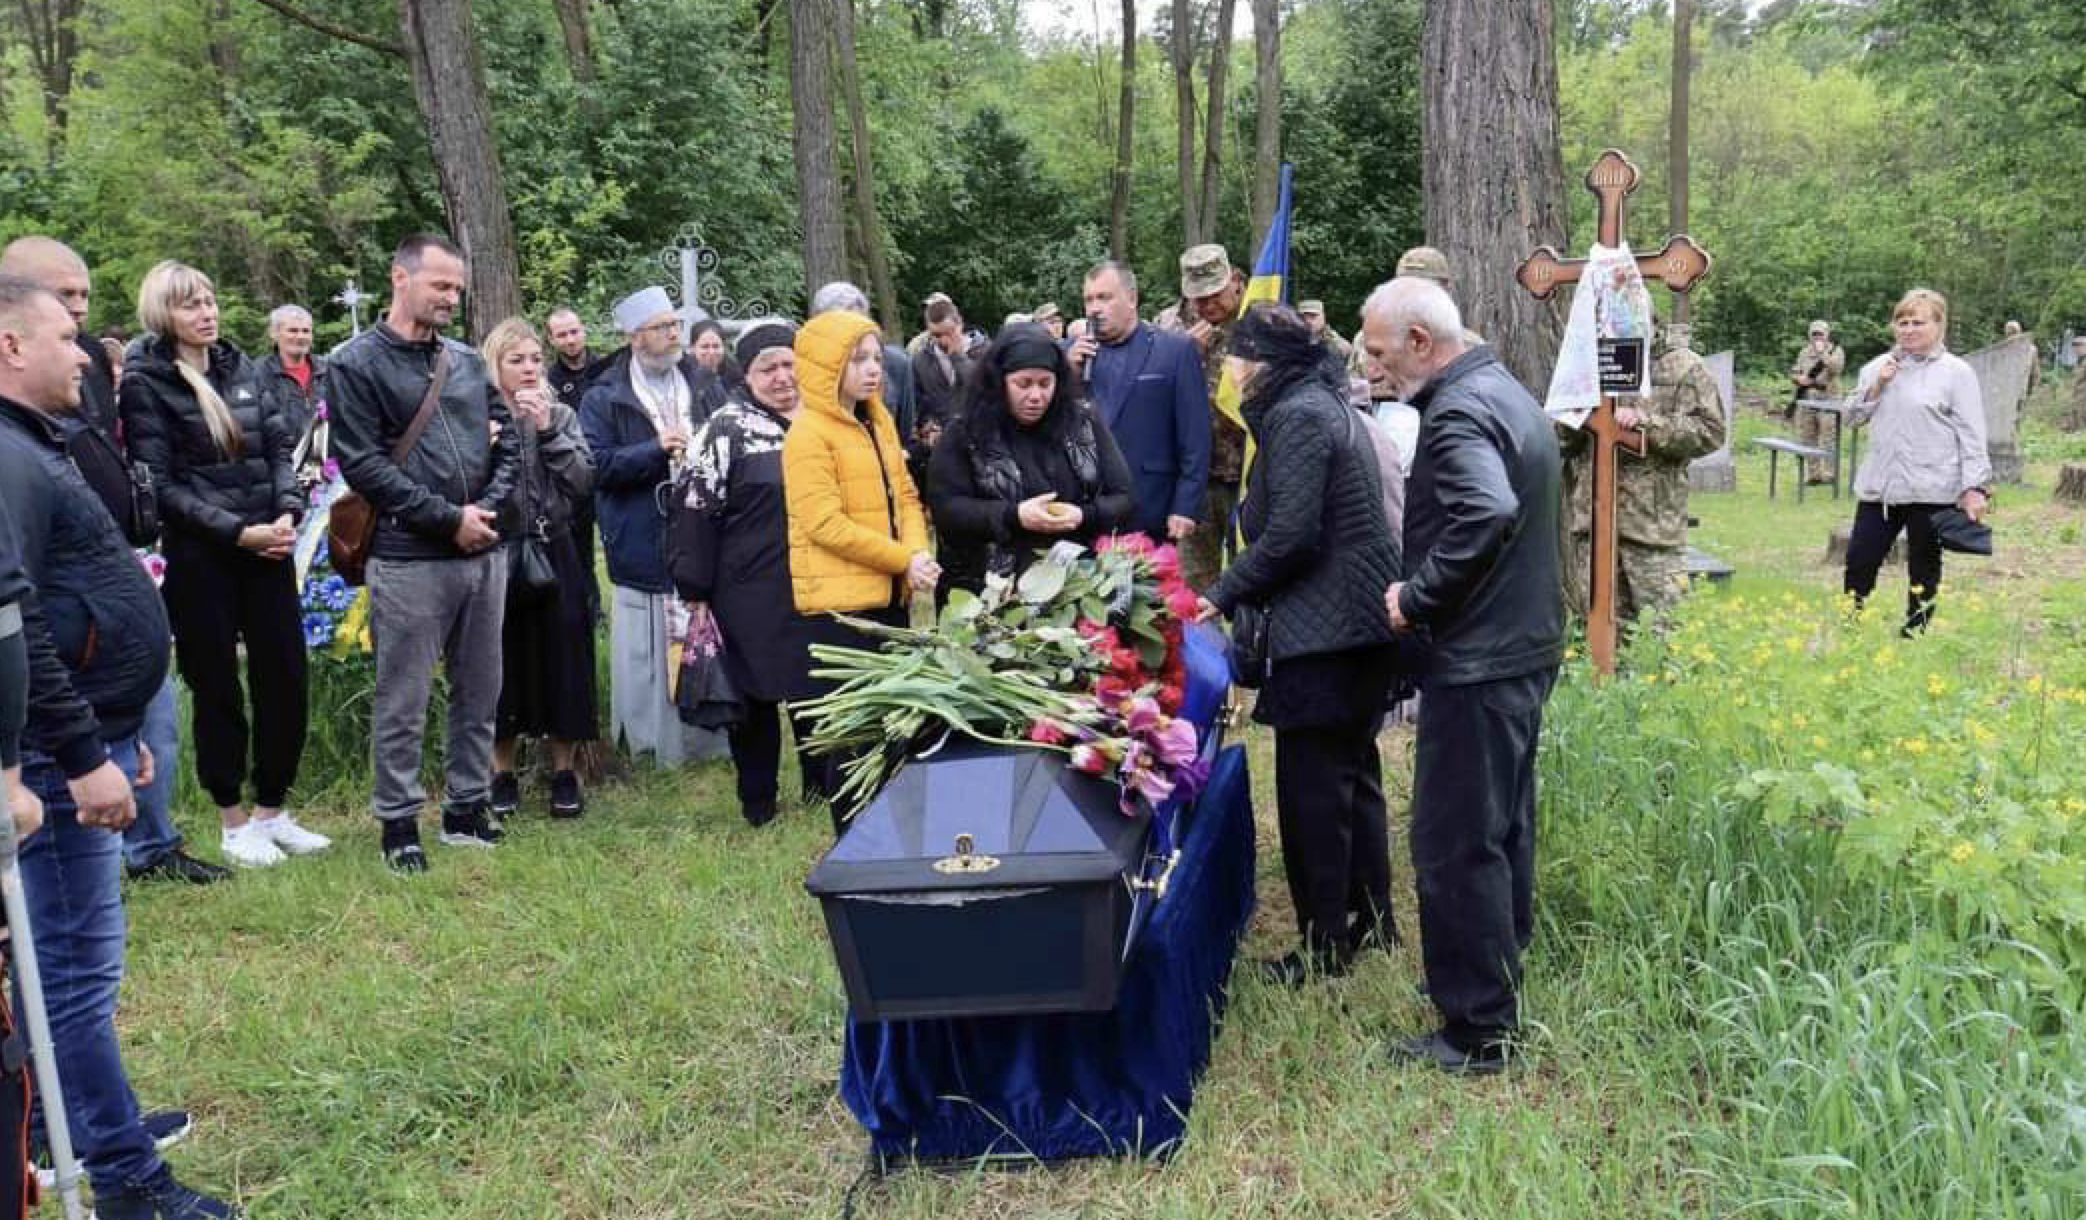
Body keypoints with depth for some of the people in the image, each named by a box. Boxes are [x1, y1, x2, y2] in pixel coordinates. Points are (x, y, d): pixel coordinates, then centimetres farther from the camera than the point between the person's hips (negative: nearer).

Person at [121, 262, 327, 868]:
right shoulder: (145, 383, -4)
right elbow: (160, 484, -10)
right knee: (218, 688, 5)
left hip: (268, 546, 5)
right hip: (200, 558, -4)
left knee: (286, 679, 5)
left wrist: (288, 512, -6)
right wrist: (237, 531, -16)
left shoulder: (238, 366, 11)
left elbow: (279, 446, 11)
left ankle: (272, 811, 20)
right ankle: (234, 823, 18)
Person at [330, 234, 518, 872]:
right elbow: (362, 463, -11)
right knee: (402, 701, 2)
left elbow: (507, 443, 15)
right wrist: (448, 518, -14)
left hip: (484, 553, 6)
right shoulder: (357, 363, -4)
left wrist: (485, 509, -3)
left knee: (479, 693, 12)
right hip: (409, 558, -6)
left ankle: (467, 807, 25)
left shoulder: (467, 361, 14)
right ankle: (399, 821, 14)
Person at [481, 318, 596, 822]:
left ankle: (563, 772, 18)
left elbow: (583, 482, -3)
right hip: (499, 555, -2)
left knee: (562, 662, 5)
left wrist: (548, 431, -10)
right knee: (504, 666, 4)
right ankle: (503, 775, 19)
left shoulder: (561, 415, 8)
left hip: (554, 555, 2)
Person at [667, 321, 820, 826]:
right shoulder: (727, 429, -5)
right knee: (756, 696, 6)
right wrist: (694, 590, -11)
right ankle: (757, 803, 20)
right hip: (752, 595, -4)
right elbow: (696, 509, -8)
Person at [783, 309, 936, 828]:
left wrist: (917, 554, -7)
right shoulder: (808, 434, -12)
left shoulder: (879, 420, 13)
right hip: (839, 600, -8)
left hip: (889, 594, 8)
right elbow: (825, 524, -18)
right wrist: (904, 560, -16)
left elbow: (905, 496, 13)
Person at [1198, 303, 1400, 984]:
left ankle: (1326, 946, 6)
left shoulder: (1297, 417, -13)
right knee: (1354, 772, 18)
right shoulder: (1326, 404, 17)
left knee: (1312, 788, -2)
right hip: (1365, 622, 10)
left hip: (1326, 630, -10)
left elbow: (1289, 536, -21)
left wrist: (1221, 596, -11)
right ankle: (1372, 921, 30)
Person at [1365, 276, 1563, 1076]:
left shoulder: (1458, 412, -18)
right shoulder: (1507, 392, 14)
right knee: (1503, 827, 20)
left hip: (1475, 660, -11)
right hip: (1526, 645, 11)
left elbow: (1488, 513, -35)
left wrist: (1416, 597, -23)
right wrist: (1425, 590, 11)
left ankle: (1476, 1031, 6)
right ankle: (1498, 987, 35)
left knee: (1454, 845, -2)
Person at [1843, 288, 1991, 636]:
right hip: (1879, 487, 4)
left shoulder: (1956, 372, -5)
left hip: (1931, 492, -4)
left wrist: (1975, 488, -14)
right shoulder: (1879, 366, 10)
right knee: (1858, 563, 3)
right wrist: (1876, 385, -5)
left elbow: (1972, 436, -7)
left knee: (1923, 573, 7)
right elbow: (1854, 417, 11)